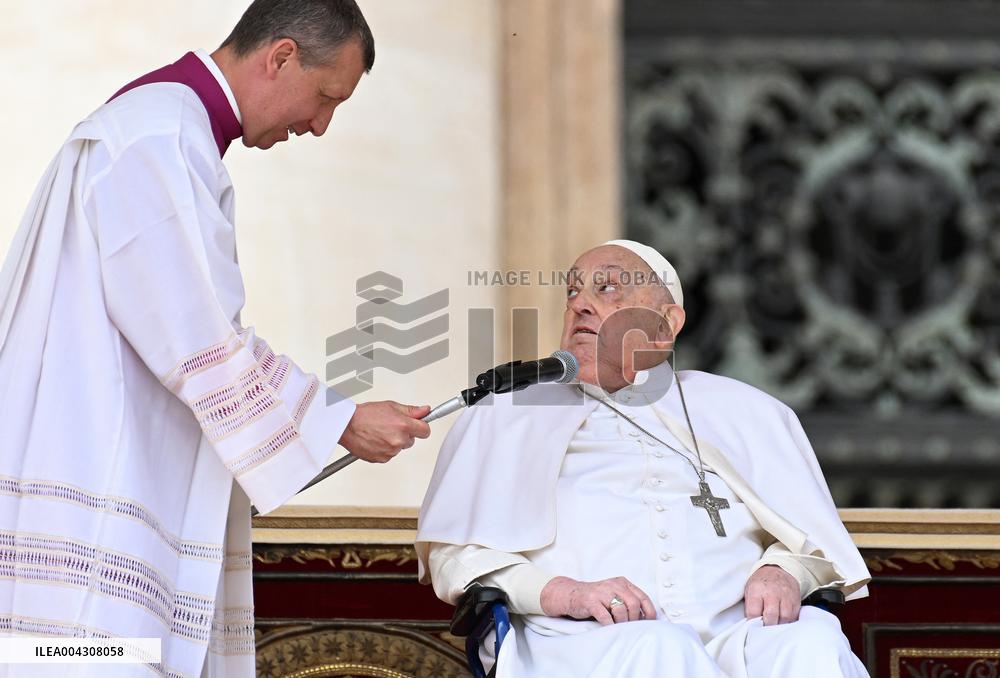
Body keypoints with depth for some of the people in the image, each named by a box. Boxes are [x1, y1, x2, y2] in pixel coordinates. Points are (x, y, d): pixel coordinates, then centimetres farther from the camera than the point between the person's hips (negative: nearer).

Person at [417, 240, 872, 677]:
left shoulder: (743, 411, 26)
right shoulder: (507, 415, 21)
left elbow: (809, 532, 18)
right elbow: (454, 551, 9)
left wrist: (782, 573, -7)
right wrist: (560, 592, -10)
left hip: (735, 629, 2)